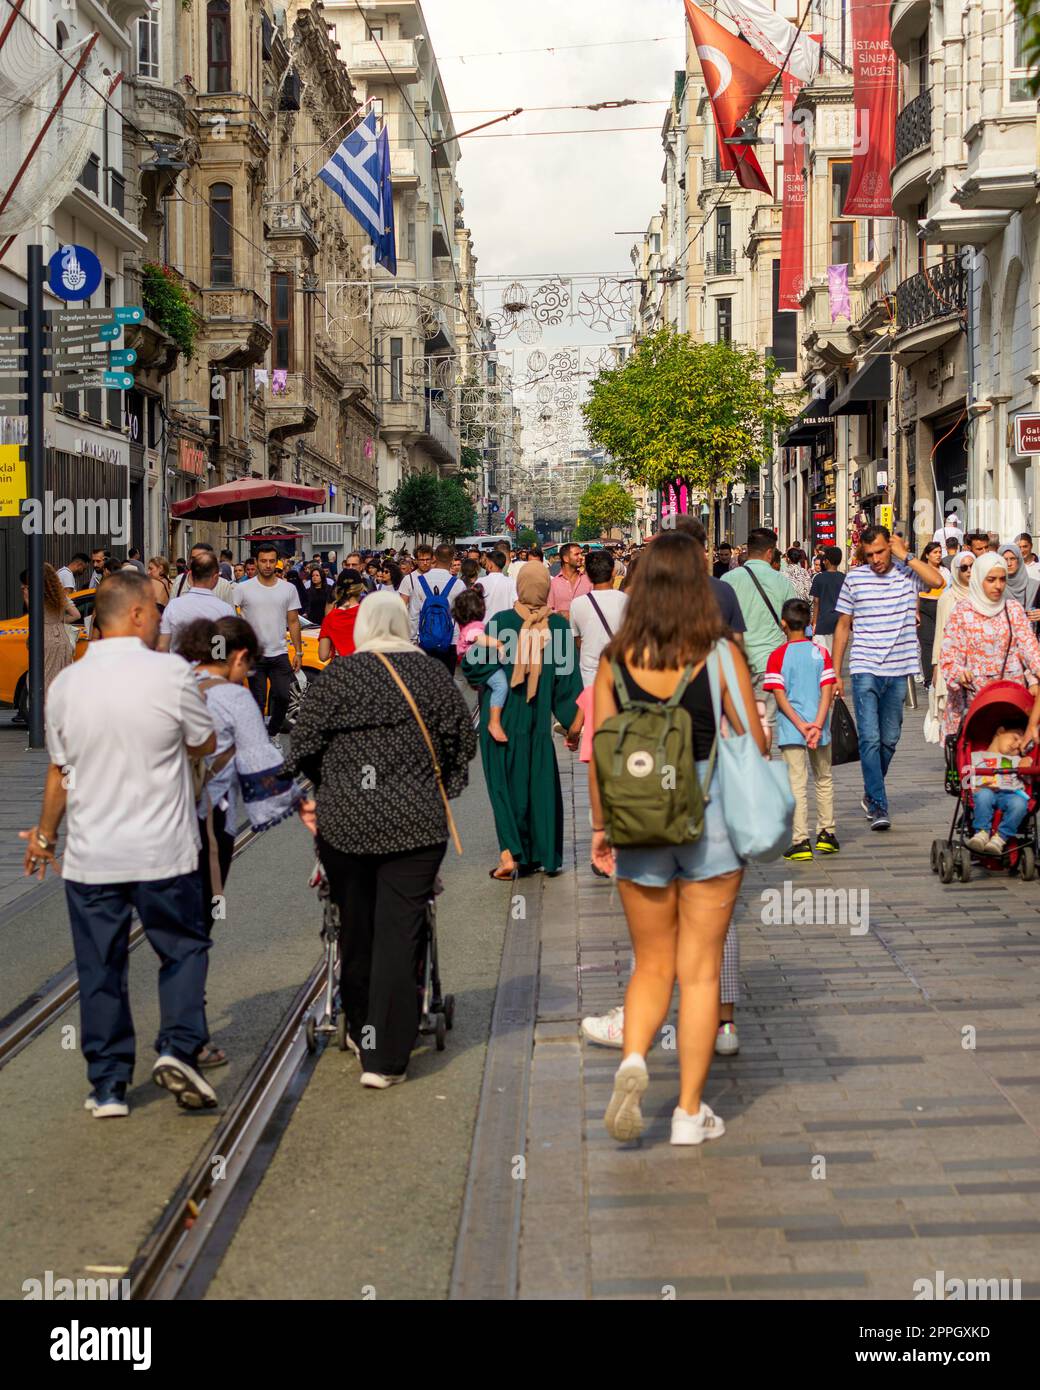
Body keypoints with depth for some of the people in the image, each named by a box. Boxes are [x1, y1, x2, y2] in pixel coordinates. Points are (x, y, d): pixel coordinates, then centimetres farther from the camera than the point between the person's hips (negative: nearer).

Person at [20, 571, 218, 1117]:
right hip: (163, 852, -3)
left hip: (90, 856, 3)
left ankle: (107, 1087, 14)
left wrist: (44, 834, 23)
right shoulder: (170, 673, -11)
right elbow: (204, 744, 3)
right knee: (183, 949, 14)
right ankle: (178, 1048, -2)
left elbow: (59, 771, 9)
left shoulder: (66, 683, -1)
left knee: (100, 969, 10)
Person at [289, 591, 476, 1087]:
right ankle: (385, 1057, -1)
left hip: (343, 823, 0)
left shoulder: (337, 676, -2)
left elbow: (304, 745, -1)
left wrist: (307, 800, 15)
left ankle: (360, 1031, 31)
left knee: (355, 930, 16)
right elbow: (463, 739, 7)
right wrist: (442, 790, 20)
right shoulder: (432, 674, 2)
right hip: (415, 823, 0)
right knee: (399, 934, 0)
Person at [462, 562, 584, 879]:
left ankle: (510, 852, -6)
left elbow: (471, 665, -11)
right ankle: (541, 855, 16)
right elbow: (568, 677, -5)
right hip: (538, 720, 1)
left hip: (501, 718, -1)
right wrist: (573, 724, 3)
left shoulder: (501, 623, -12)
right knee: (540, 785, 12)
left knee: (505, 782, 7)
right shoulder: (559, 626, -8)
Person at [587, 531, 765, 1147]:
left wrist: (601, 826, 10)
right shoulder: (720, 654, -7)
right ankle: (690, 1111, 12)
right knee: (700, 970, 8)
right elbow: (753, 743, -4)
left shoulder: (617, 658, -2)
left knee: (652, 964, 16)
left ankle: (632, 1059, -9)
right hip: (710, 820, -2)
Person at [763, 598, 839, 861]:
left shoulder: (777, 656, -4)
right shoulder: (821, 653, 3)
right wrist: (816, 725, -11)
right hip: (819, 728, 3)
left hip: (790, 730, -3)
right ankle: (826, 834, 24)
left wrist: (800, 725, -11)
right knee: (824, 779, 18)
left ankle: (801, 841, -9)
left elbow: (779, 695, -10)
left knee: (797, 783, -3)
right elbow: (827, 691, -5)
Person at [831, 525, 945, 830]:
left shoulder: (907, 573, 2)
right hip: (865, 670, -1)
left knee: (890, 739, 12)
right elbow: (843, 627, 8)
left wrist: (905, 556, -11)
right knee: (870, 739, -10)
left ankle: (871, 792, 31)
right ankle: (878, 806, -10)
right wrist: (835, 673, 6)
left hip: (899, 670, 1)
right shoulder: (854, 579, 2)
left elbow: (937, 580, -21)